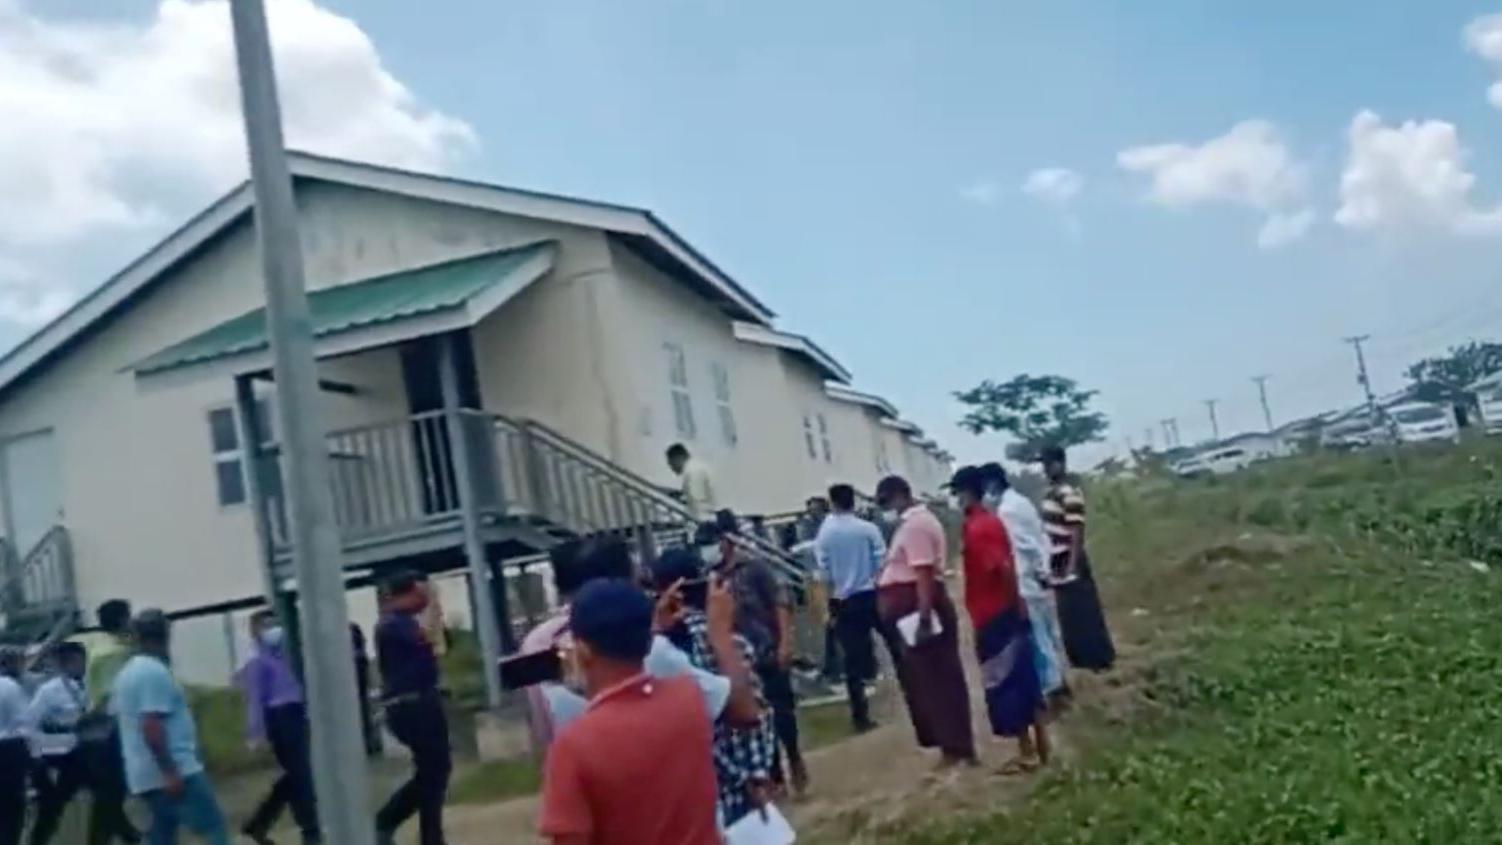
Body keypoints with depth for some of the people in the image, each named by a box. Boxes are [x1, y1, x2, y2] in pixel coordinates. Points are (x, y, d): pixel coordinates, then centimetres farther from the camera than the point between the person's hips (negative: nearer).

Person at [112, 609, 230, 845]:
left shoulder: (126, 673, 16)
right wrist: (171, 772, -23)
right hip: (176, 772, -10)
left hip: (145, 775, 10)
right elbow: (151, 726, -22)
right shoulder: (155, 671, -14)